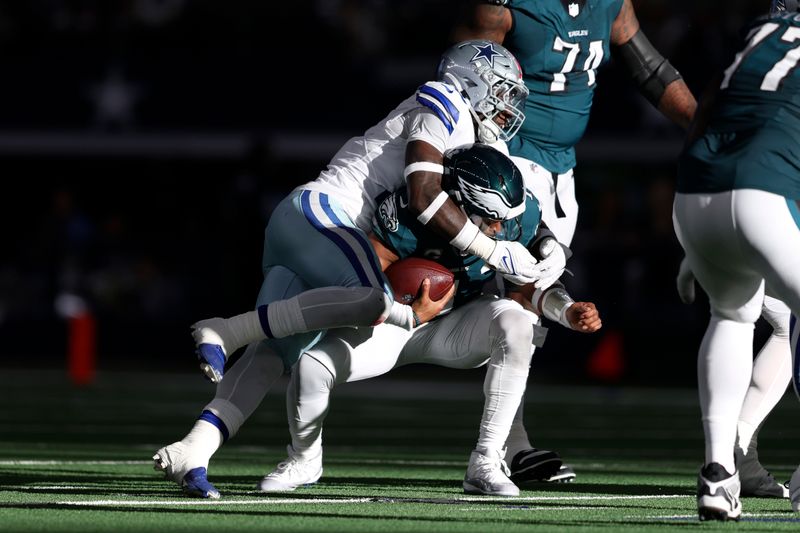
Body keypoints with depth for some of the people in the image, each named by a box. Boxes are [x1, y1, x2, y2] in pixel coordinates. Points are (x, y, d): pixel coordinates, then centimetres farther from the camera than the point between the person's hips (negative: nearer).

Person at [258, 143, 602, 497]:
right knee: (312, 365, -25)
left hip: (457, 325, 2)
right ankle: (304, 460, 11)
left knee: (514, 323, -32)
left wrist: (567, 311, -24)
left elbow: (530, 287, -5)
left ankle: (485, 464, -25)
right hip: (395, 322, -2)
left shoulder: (520, 216, -22)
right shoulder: (408, 216, -34)